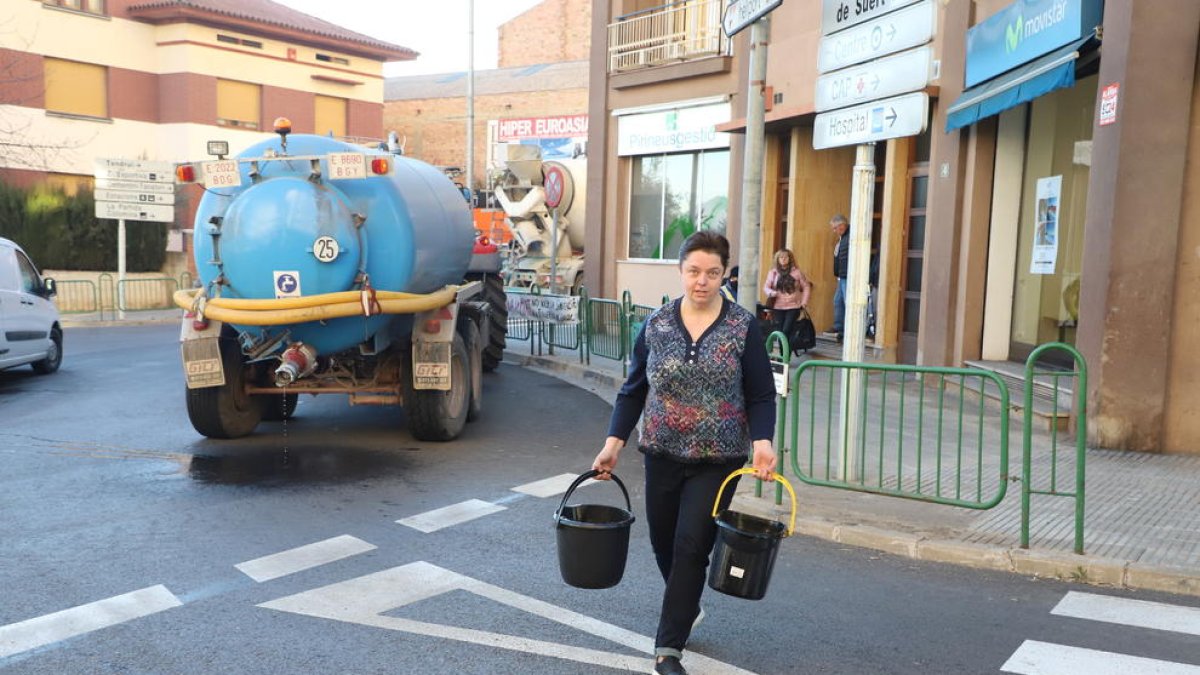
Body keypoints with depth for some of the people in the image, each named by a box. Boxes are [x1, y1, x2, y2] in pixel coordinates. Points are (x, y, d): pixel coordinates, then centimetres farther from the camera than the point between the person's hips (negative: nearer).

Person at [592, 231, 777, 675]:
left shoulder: (743, 327, -5)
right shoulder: (656, 325, 0)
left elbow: (761, 395, -4)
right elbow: (634, 390, 5)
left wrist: (762, 442, -20)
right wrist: (614, 442, -2)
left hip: (717, 460, -3)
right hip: (662, 454, 3)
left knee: (692, 547, -5)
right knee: (664, 543, 13)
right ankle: (688, 608, 43)